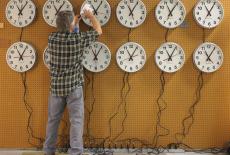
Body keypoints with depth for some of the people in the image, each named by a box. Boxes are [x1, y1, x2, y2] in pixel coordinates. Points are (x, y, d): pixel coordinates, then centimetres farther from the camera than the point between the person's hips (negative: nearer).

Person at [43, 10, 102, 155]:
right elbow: (98, 31, 3)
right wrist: (90, 15, 17)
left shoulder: (52, 38, -3)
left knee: (53, 119, 15)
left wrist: (74, 21, 26)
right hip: (74, 86, -4)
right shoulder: (79, 38, -12)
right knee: (76, 120, 1)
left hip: (56, 86, 4)